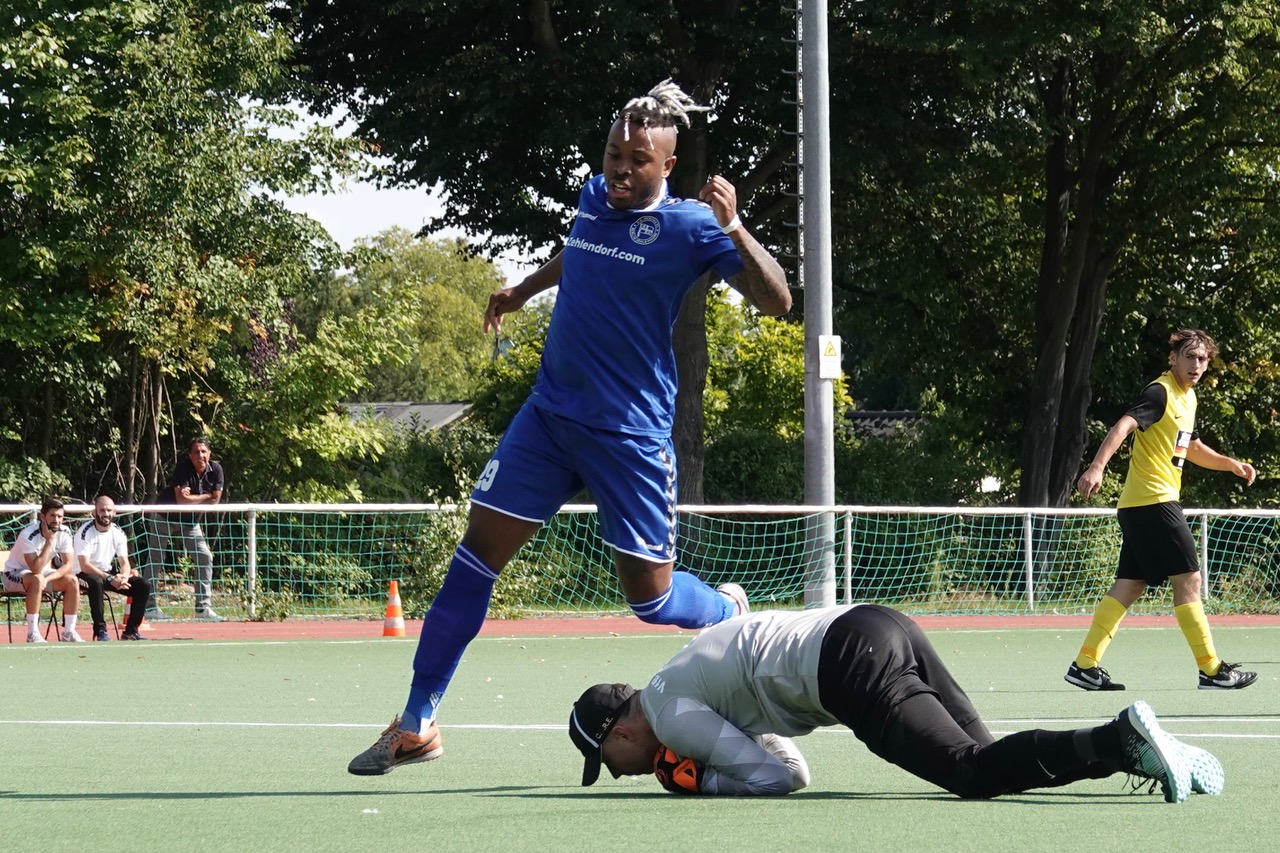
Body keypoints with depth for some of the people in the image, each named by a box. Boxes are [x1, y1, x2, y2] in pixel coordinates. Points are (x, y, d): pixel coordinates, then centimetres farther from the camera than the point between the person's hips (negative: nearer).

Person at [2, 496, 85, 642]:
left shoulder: (63, 533, -12)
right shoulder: (28, 534, -29)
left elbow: (69, 565, -14)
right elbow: (36, 569, -35)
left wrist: (47, 578, -30)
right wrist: (49, 541, -34)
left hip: (41, 574, 6)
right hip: (14, 575, -6)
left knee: (71, 580, -17)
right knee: (37, 579, -37)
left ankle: (69, 632, -11)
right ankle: (33, 634, -35)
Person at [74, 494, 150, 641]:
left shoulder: (118, 533, 2)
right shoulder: (85, 532, -17)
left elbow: (124, 563, 1)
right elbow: (85, 566, -25)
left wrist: (123, 577, -23)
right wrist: (110, 579, -34)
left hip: (107, 573, 6)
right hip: (85, 575, -6)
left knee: (143, 585, -9)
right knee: (96, 582, -41)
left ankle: (131, 631, -5)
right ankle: (100, 631, -32)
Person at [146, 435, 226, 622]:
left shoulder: (216, 470, -10)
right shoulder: (183, 468, -25)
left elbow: (215, 500, -10)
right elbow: (182, 499, -31)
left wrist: (192, 498, -21)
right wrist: (205, 497, -17)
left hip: (191, 522, 5)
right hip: (166, 518, -5)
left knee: (205, 557, -3)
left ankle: (203, 608, 1)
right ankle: (149, 607, 1)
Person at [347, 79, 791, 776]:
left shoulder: (688, 226, -10)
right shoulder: (593, 198, 7)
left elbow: (776, 302, -19)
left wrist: (733, 228, -31)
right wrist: (524, 288, 42)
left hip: (630, 432, -5)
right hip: (549, 414, 5)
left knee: (649, 596, -2)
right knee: (476, 554, -3)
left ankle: (729, 611, 35)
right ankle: (417, 724, 1)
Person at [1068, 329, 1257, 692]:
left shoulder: (1188, 397, 17)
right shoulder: (1160, 393, -12)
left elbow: (1192, 447, 32)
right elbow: (1123, 425, -27)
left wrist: (1230, 463, 19)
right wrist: (1097, 466, -41)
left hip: (1138, 506, 10)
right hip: (1153, 500, -10)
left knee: (1130, 585, 8)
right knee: (1188, 580, -7)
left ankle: (1085, 665, 7)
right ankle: (1212, 671, -5)